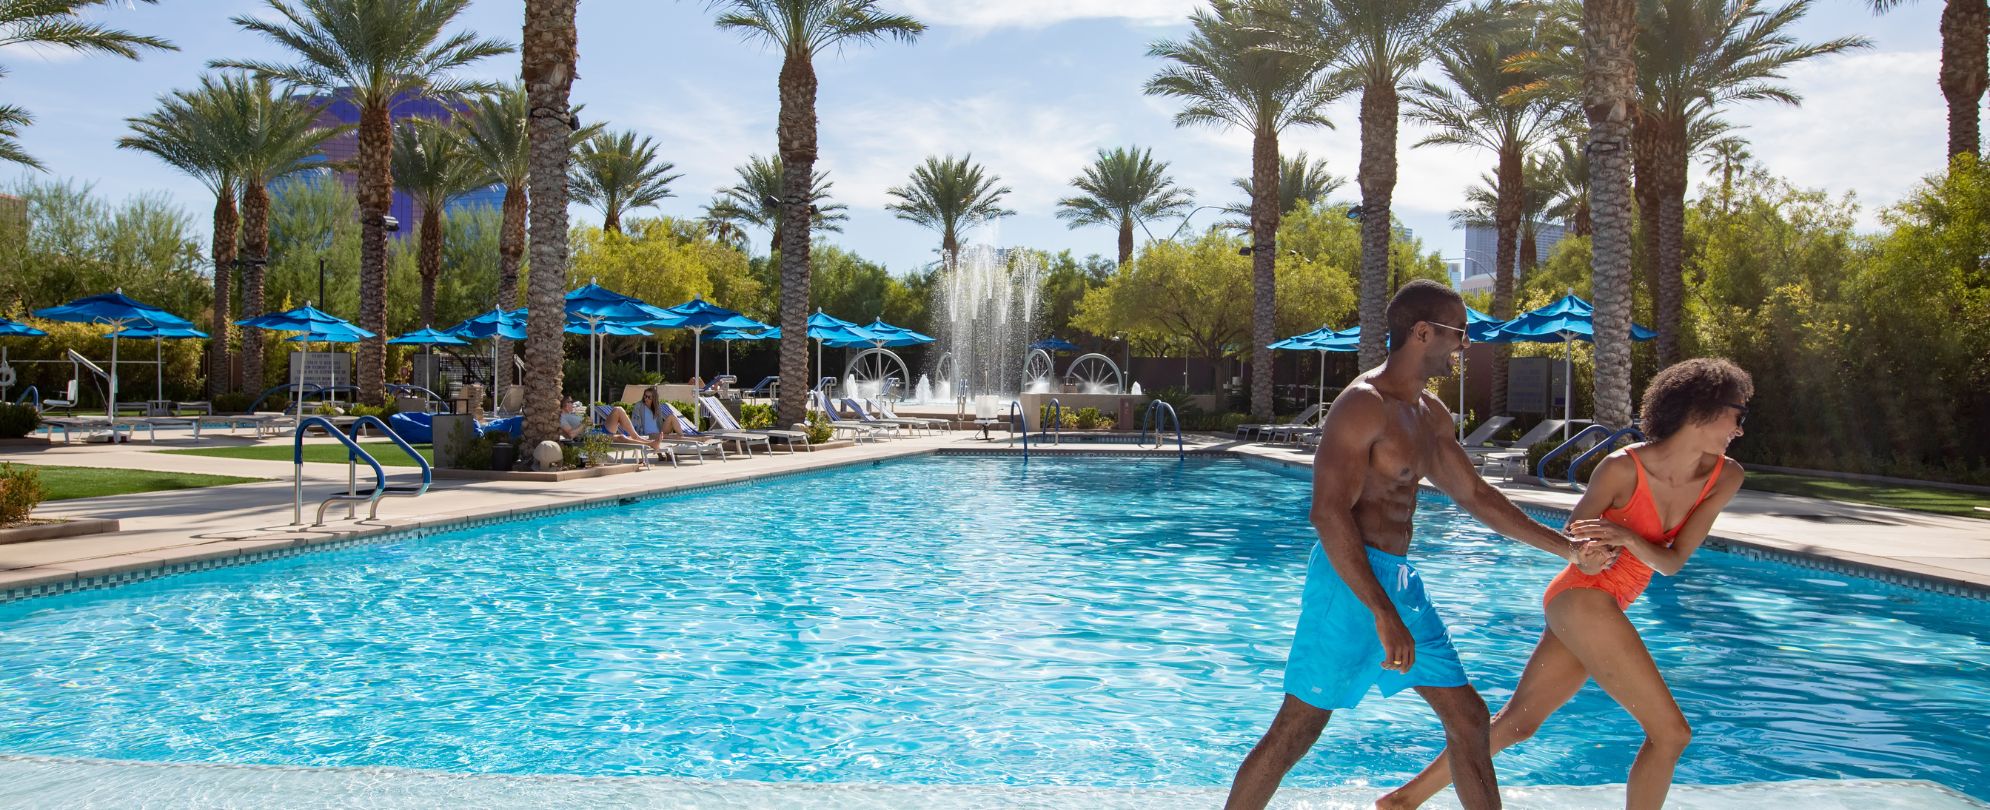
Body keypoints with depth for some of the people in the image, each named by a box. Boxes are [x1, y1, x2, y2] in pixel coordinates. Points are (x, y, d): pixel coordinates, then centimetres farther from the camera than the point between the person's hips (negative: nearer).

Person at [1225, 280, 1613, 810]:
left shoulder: (1431, 414, 14)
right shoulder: (1362, 405, -16)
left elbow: (1475, 495, 24)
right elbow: (1329, 514, -23)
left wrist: (1565, 548, 21)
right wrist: (1384, 617, -26)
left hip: (1399, 579, 10)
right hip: (1351, 579, -9)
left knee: (1467, 717, 12)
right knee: (1298, 728, -4)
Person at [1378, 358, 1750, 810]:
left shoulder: (1724, 478, 1)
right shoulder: (1623, 468, -15)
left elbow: (1673, 562, -4)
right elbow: (1571, 540, -5)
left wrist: (1629, 538, -23)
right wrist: (1595, 547, -28)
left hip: (1602, 609, 7)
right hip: (1583, 599, -7)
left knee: (1517, 722, 14)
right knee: (1670, 733, -7)